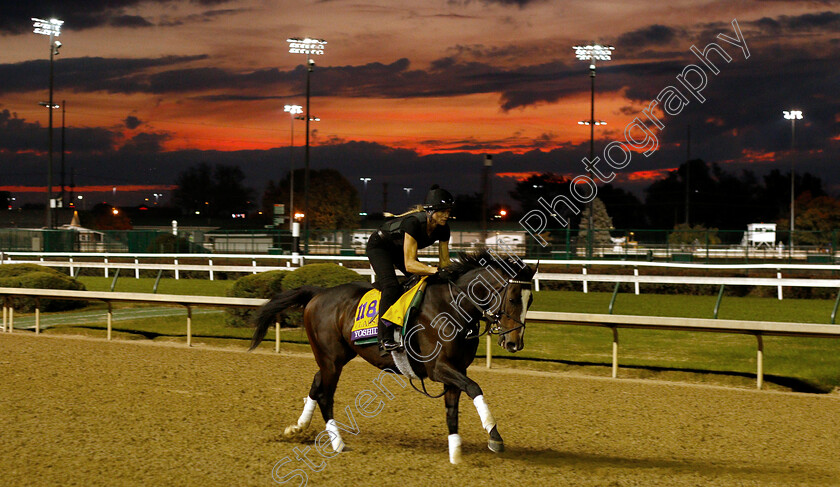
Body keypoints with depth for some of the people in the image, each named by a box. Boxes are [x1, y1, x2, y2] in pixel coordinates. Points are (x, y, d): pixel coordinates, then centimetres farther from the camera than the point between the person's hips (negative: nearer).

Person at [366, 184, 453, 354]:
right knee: (391, 286, -28)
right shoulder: (413, 223, -39)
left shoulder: (442, 229, -18)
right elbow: (409, 264, -43)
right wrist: (436, 270, -54)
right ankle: (385, 340, -34)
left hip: (399, 250, 8)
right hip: (379, 246, -8)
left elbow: (445, 261, -8)